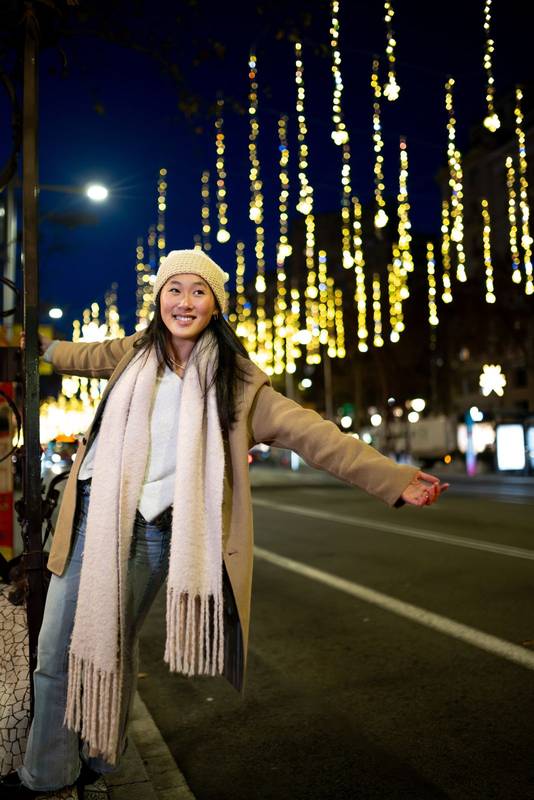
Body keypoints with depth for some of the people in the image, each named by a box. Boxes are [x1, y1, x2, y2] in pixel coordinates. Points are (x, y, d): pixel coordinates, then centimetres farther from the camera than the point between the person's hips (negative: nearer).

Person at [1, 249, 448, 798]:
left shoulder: (235, 380, -4)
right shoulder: (133, 353, 7)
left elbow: (308, 432, -12)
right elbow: (82, 356, 31)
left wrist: (393, 479, -19)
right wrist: (45, 346, 52)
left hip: (152, 530, -3)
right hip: (93, 512, 4)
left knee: (113, 647, 11)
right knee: (58, 649, 9)